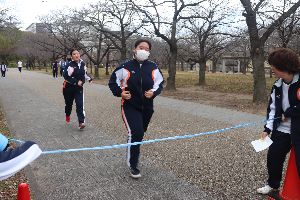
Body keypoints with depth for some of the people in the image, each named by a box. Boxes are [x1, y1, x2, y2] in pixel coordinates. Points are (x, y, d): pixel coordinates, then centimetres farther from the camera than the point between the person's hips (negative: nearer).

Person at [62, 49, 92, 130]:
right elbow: (66, 76, -24)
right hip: (69, 88, -3)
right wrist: (76, 82, -27)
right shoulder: (70, 65, -18)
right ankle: (67, 115, 47)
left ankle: (81, 122, -16)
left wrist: (89, 78, 4)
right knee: (69, 103, 15)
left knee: (80, 104, -11)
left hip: (79, 88, 3)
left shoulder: (82, 64, 2)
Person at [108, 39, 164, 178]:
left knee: (139, 134, 17)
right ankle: (132, 164, 1)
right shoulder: (125, 67, -9)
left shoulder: (153, 68, -2)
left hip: (147, 107, 4)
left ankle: (133, 157, 44)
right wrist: (120, 92, -12)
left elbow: (159, 83, 8)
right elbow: (113, 81, 2)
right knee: (135, 133, -17)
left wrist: (153, 92, -11)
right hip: (130, 106, -4)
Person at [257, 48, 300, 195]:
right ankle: (273, 185, 39)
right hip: (282, 129, 7)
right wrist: (267, 128, 1)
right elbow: (273, 108, 8)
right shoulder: (278, 85, 5)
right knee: (273, 157, 15)